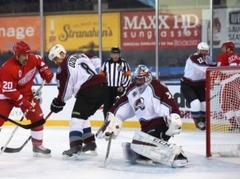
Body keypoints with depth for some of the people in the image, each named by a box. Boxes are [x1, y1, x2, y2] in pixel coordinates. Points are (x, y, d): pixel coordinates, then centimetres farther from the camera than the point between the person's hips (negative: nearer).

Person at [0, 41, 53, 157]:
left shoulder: (32, 59, -15)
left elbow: (40, 61, 12)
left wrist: (46, 72, 1)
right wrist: (23, 102, -31)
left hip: (26, 92, 6)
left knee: (37, 117, -2)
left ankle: (37, 146, 8)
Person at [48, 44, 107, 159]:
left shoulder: (63, 67, -2)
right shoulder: (80, 56, 20)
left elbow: (65, 90, 1)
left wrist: (58, 103, 18)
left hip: (89, 90, -9)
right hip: (102, 86, 9)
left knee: (76, 118, -6)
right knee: (83, 117, 22)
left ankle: (75, 148, -19)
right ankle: (90, 145, 22)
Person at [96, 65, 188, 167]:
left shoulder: (155, 87, -14)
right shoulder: (132, 91, 10)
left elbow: (169, 103, -25)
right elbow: (120, 107, 15)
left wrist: (174, 119, -38)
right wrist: (112, 122, 8)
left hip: (161, 122, -9)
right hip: (146, 127, 9)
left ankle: (176, 154, -36)